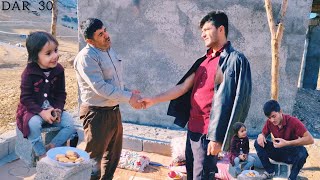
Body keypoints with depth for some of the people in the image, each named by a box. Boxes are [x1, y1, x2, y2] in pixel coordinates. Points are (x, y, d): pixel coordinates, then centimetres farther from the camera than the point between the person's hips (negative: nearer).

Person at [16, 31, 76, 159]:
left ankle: (51, 147, -3)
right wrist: (41, 112, -24)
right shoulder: (29, 73, -16)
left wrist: (58, 109, -12)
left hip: (53, 109, 4)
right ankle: (41, 154, -15)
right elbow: (25, 98, -14)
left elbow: (61, 94, 4)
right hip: (33, 110, -4)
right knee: (33, 123, -34)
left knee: (70, 123, -16)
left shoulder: (58, 70, -4)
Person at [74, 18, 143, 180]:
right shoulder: (86, 57, -19)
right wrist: (129, 97, -21)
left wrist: (129, 93, 2)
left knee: (113, 155, 23)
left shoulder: (109, 50, 9)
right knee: (94, 159, 4)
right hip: (97, 114, -8)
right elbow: (100, 87, -25)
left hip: (114, 111, 9)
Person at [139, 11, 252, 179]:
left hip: (208, 131, -8)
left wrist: (217, 137, -19)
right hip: (193, 127, 8)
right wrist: (153, 100, 7)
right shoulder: (204, 60, 12)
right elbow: (183, 86, 11)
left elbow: (229, 103, -17)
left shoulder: (235, 60, -12)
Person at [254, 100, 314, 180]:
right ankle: (270, 171, -1)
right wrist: (261, 136, -22)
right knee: (258, 143, -17)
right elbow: (264, 133, 6)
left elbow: (310, 139, -31)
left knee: (302, 151, -37)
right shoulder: (269, 122, -11)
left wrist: (287, 143, -40)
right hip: (277, 152, 4)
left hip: (291, 154, -4)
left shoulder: (293, 121, -24)